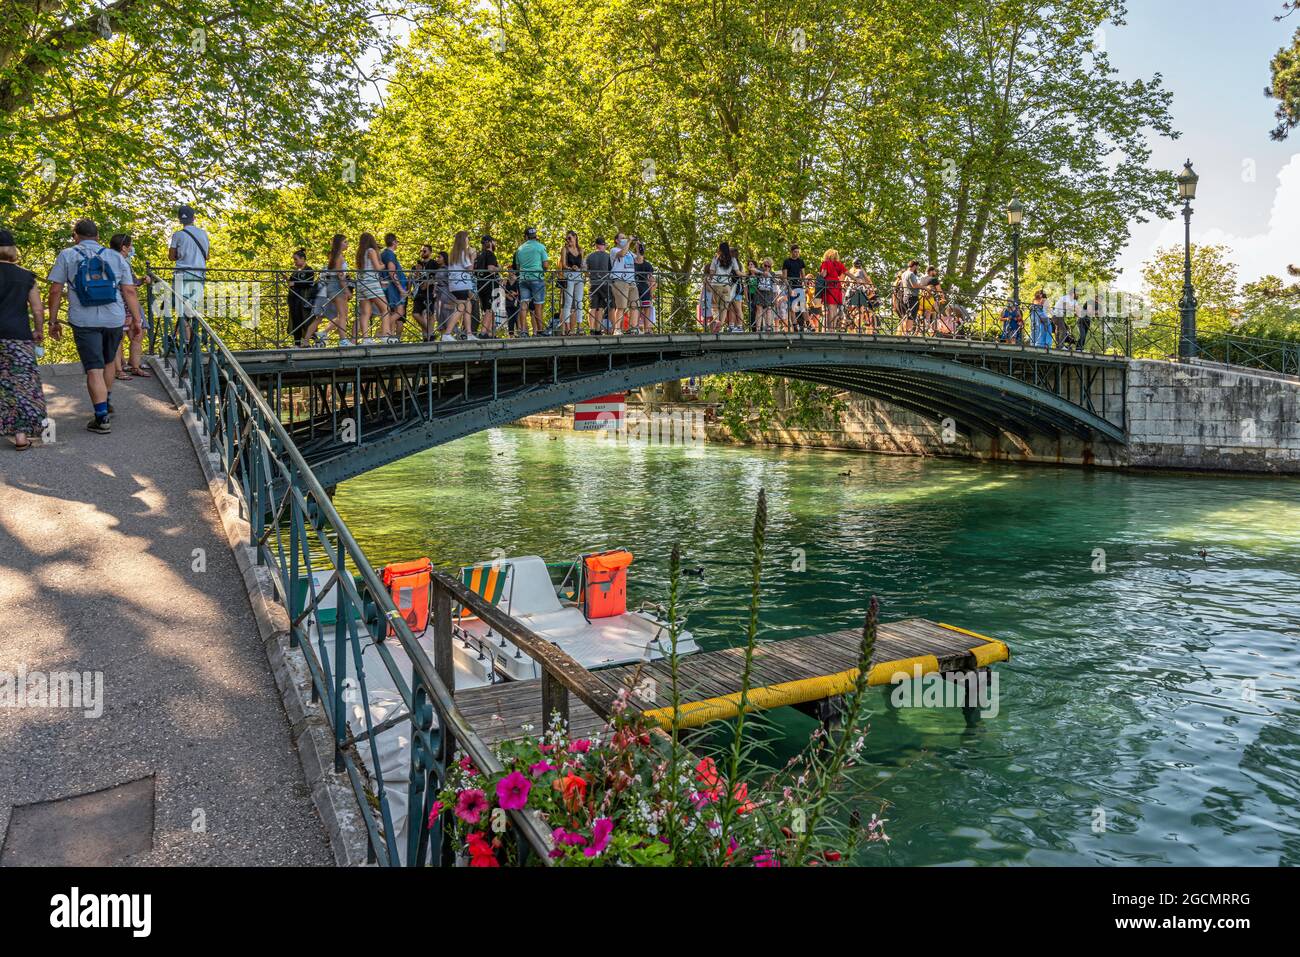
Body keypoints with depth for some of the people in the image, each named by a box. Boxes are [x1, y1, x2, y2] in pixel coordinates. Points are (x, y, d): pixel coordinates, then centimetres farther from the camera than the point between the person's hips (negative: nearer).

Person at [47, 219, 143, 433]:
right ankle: (107, 403, 39)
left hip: (84, 321, -3)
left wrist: (53, 320, 7)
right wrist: (136, 318, 5)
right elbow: (129, 291, 2)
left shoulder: (67, 256, 3)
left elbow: (55, 290, 0)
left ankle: (102, 418, -8)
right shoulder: (116, 257, 8)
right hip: (114, 319, 3)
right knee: (109, 361, 23)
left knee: (94, 369, -3)